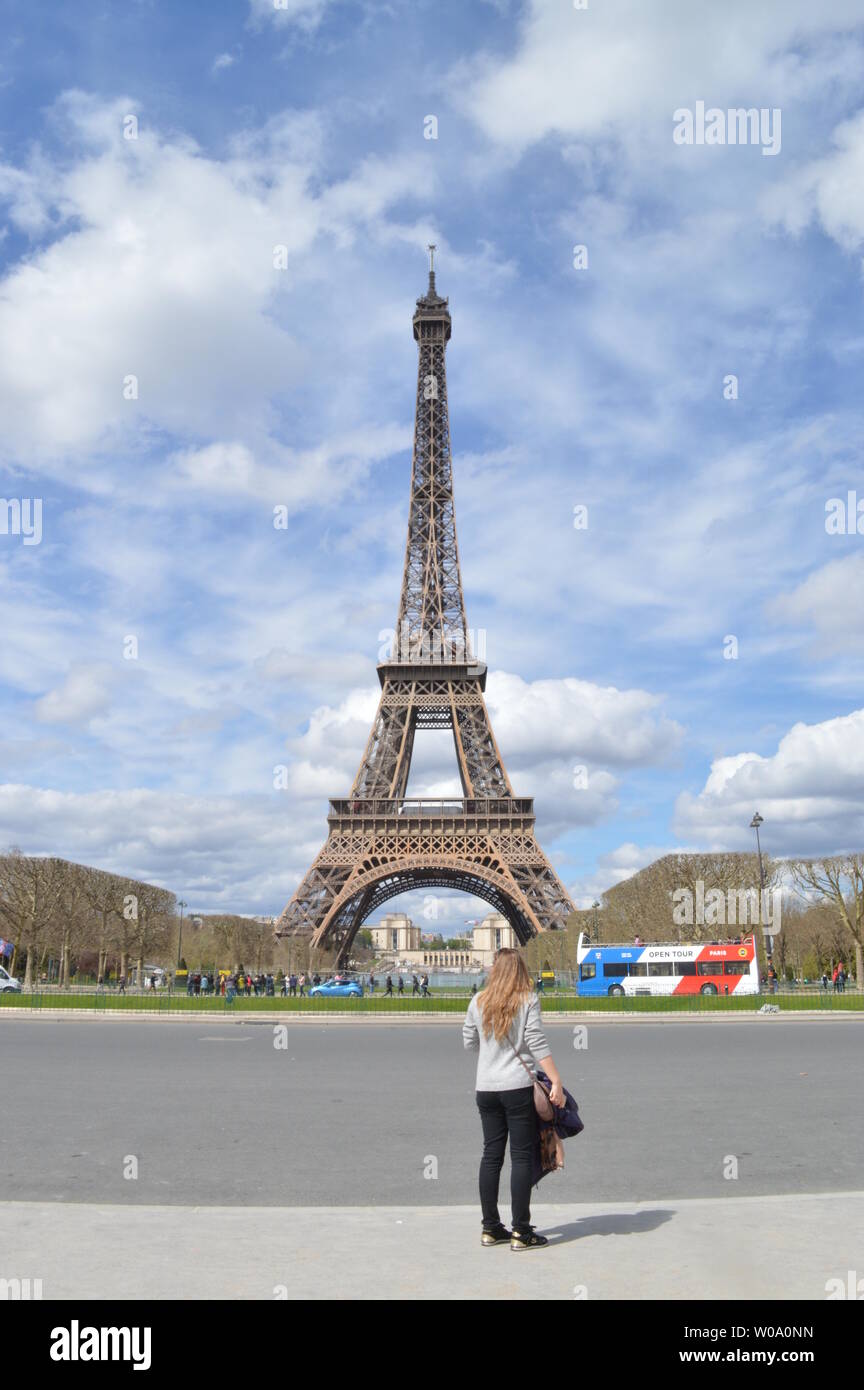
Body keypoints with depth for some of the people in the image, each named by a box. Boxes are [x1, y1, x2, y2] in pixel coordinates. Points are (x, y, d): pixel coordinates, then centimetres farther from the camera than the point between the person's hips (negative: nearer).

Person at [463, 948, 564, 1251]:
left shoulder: (478, 1002, 5)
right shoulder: (528, 1000, -6)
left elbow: (469, 1042, 13)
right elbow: (537, 1043, -12)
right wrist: (556, 1082, -12)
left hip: (485, 1089, 4)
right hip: (518, 1087, -4)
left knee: (491, 1155, 12)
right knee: (521, 1157, 2)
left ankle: (490, 1228, 18)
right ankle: (521, 1232, 4)